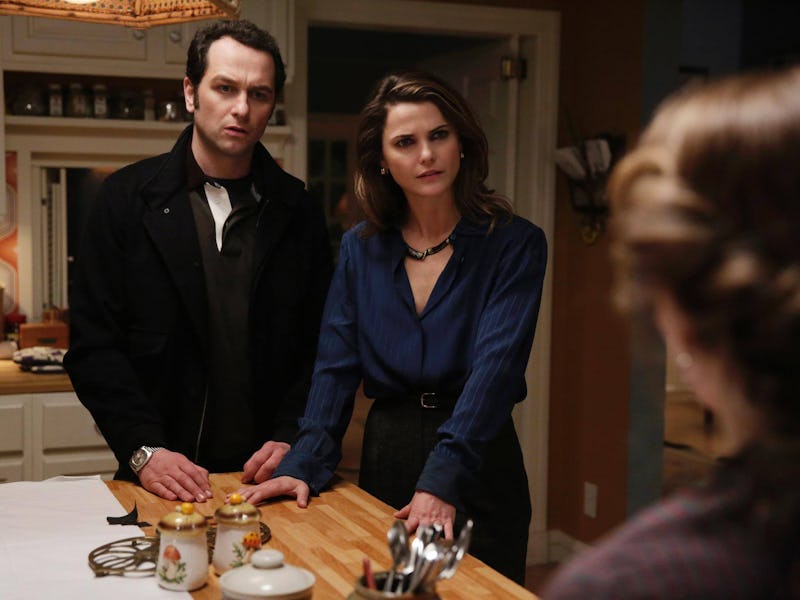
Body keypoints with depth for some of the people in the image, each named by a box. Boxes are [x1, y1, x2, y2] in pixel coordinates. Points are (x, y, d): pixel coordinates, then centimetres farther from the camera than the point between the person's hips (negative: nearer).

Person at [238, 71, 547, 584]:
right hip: (385, 459, 3)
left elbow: (495, 366, -20)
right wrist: (304, 465, -13)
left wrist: (442, 481, -30)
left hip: (479, 471, -3)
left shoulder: (514, 244, -9)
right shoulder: (361, 248, 3)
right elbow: (336, 368, 1)